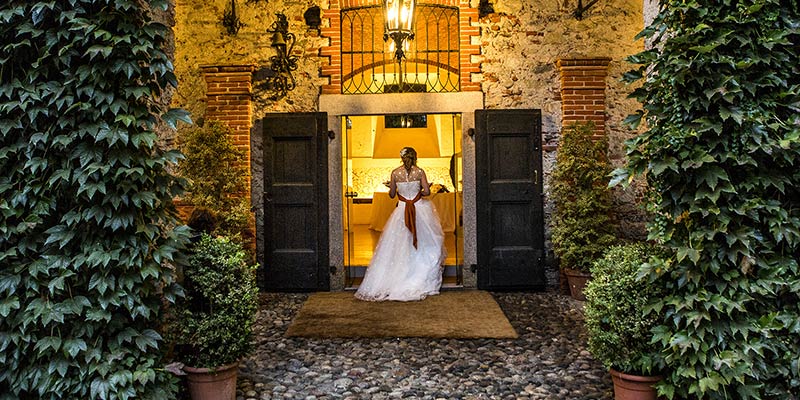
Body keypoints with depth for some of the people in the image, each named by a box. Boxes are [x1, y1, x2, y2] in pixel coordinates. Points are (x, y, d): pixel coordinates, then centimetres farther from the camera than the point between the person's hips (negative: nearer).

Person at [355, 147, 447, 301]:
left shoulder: (395, 173, -2)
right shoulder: (420, 172, -5)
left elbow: (391, 194, 5)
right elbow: (427, 191, -7)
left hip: (402, 211, 1)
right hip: (419, 209, -1)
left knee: (399, 246, 7)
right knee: (422, 242, 11)